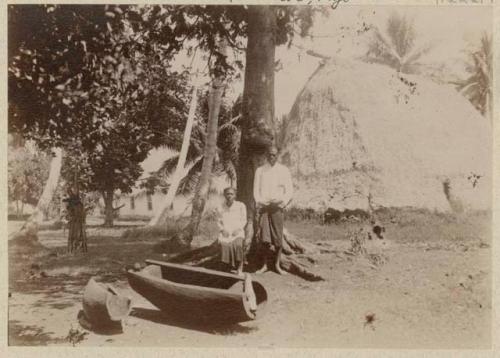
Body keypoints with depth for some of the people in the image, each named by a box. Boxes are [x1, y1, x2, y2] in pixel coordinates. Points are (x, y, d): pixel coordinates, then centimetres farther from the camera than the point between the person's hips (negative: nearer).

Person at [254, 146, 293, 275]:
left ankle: (277, 265, 9)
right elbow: (256, 190, 10)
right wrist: (260, 202, -6)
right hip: (263, 206, 1)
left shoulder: (284, 170, 8)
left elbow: (289, 190, 5)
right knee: (263, 238, -4)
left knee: (278, 237, -2)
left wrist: (282, 202, -10)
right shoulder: (260, 170, 12)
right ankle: (264, 265, 6)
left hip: (277, 207, -1)